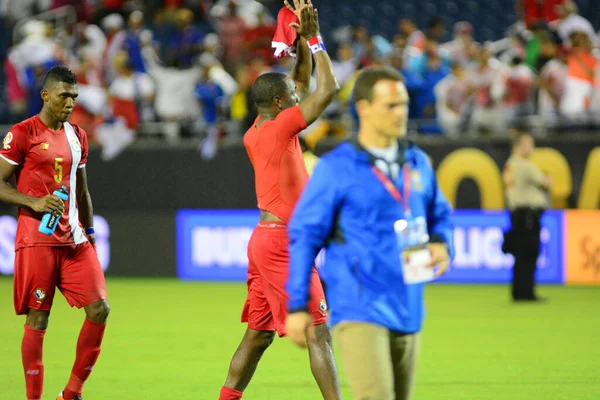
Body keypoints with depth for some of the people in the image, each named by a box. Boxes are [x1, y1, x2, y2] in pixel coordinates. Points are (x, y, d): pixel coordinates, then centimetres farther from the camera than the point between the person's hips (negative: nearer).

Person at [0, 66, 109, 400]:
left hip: (74, 240, 6)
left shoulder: (77, 136, 14)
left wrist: (89, 232, 18)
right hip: (36, 240, -6)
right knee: (38, 318, -4)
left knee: (99, 309, -4)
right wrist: (35, 202, -19)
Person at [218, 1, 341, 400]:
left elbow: (302, 83, 22)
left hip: (266, 241, 10)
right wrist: (314, 40, -3)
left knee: (258, 334, 14)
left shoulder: (257, 132, 11)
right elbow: (328, 89, -14)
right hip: (284, 242, -10)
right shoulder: (278, 127, -13)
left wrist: (303, 41, 11)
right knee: (318, 333, -10)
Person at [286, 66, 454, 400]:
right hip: (360, 314, -6)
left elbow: (440, 215, 23)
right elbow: (303, 237, -3)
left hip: (408, 311, 6)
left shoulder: (419, 163, 10)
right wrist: (297, 306, -5)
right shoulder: (336, 168, -6)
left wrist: (442, 244, -2)